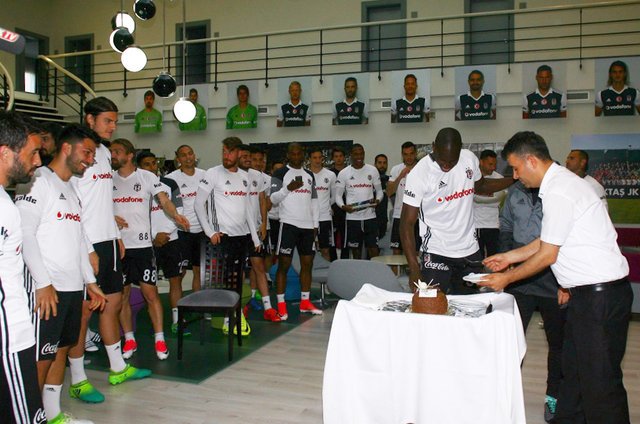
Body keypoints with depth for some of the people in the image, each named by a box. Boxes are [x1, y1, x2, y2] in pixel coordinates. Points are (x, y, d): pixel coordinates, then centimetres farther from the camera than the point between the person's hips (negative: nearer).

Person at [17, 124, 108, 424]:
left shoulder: (71, 189, 19)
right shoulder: (39, 181, -7)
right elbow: (24, 233, -15)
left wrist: (90, 281, 17)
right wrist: (43, 283, -18)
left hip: (73, 286, 9)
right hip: (47, 289, -9)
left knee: (61, 348, 14)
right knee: (41, 357, -4)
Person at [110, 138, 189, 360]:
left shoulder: (147, 177, 0)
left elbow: (164, 201, -8)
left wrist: (175, 215, -29)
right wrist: (110, 218, -10)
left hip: (142, 244, -3)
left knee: (151, 293, -1)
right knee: (122, 294, 9)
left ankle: (159, 339, 10)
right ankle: (129, 339, 23)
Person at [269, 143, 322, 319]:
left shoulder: (309, 175, 15)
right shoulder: (280, 174, -2)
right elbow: (273, 198, -10)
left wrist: (315, 224, 11)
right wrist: (288, 188, -26)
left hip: (308, 226, 6)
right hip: (289, 224, -6)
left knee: (307, 262, 9)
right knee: (284, 264, -3)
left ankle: (305, 301, 19)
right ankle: (281, 304, 3)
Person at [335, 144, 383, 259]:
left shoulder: (373, 170, 4)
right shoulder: (343, 173, 2)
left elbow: (379, 190, 10)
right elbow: (338, 195, 3)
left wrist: (377, 200, -12)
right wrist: (343, 206, -17)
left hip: (370, 216, 0)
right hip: (352, 217, 0)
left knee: (374, 250, -1)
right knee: (356, 251, 8)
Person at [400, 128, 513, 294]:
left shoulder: (470, 158, -2)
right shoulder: (419, 174, -16)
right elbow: (407, 223, -15)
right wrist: (414, 268, -25)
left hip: (470, 250, 4)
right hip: (436, 255, -4)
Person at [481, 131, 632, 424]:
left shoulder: (558, 192, -19)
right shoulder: (559, 183, 12)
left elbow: (547, 255, -15)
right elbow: (547, 242, 20)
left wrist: (506, 278, -4)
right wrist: (509, 257, 24)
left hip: (601, 295, -10)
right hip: (587, 292, 10)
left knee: (600, 381, -2)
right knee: (573, 371, 17)